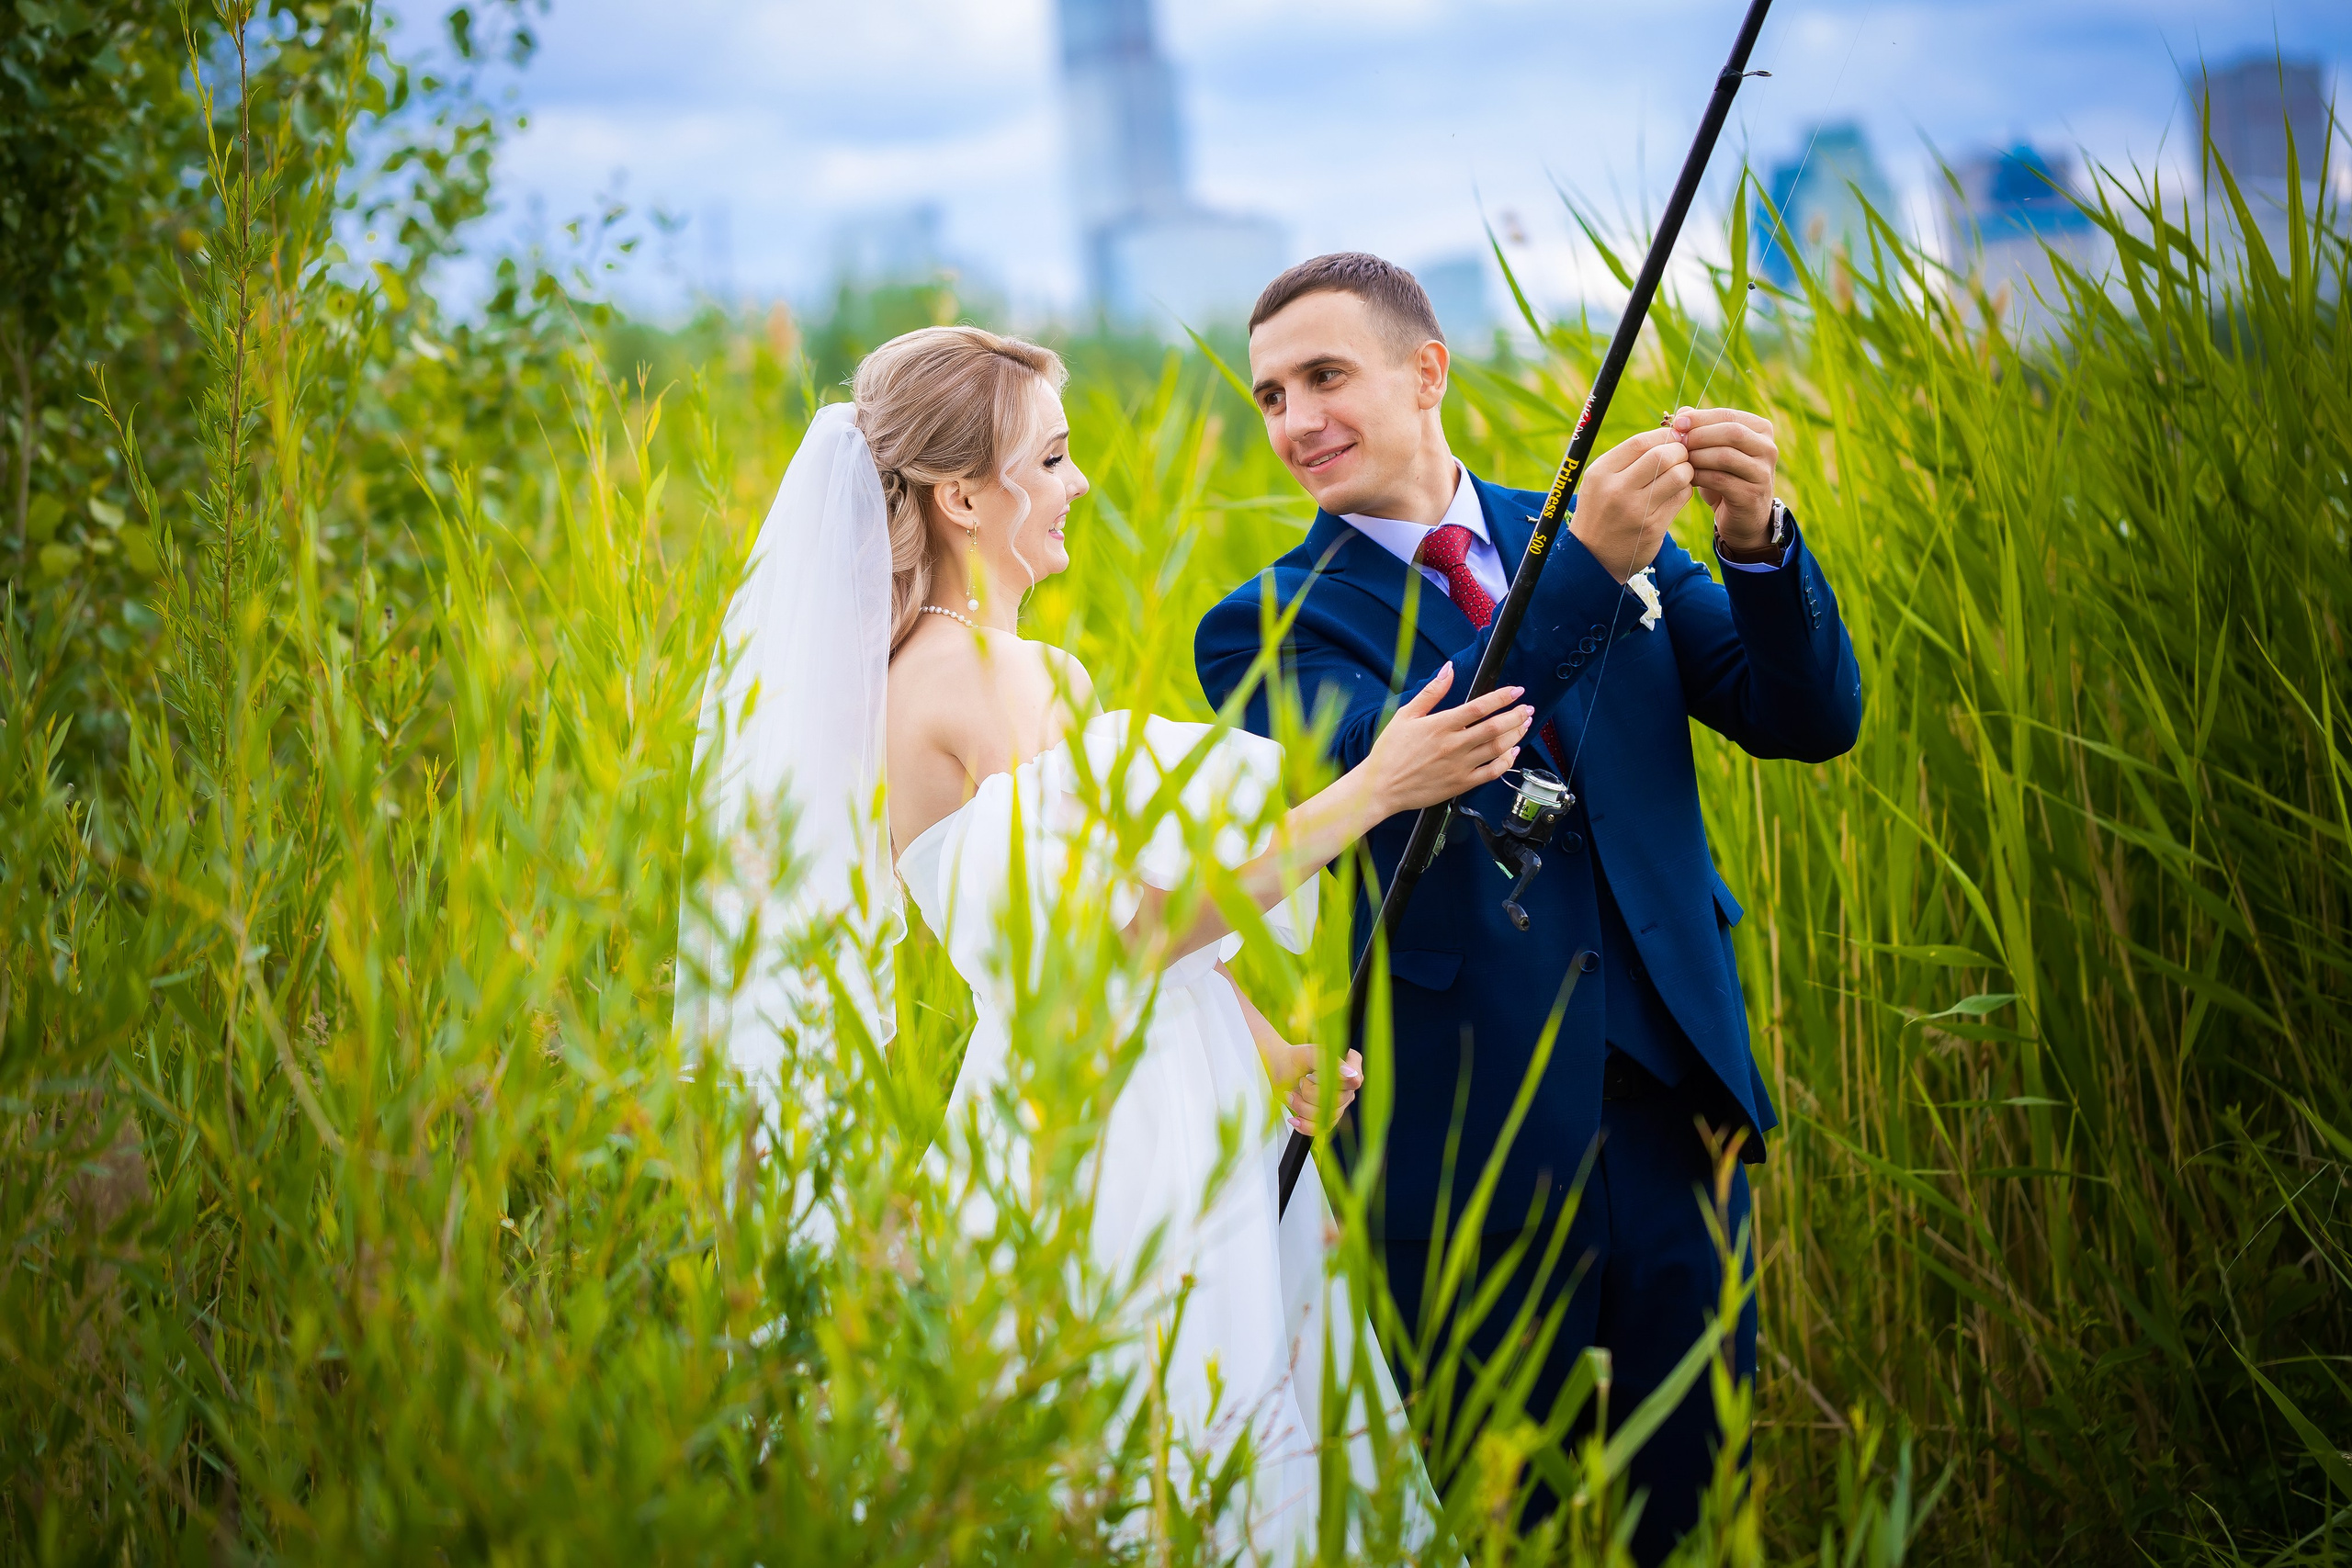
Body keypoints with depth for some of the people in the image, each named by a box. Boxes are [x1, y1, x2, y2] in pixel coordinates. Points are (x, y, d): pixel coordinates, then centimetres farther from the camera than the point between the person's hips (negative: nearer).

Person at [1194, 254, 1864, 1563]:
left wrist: (1758, 539, -16)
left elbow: (1812, 718, 2)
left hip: (1675, 1093, 3)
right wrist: (1585, 570, -28)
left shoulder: (1613, 534, 8)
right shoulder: (1270, 628, -2)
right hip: (1477, 1140, -3)